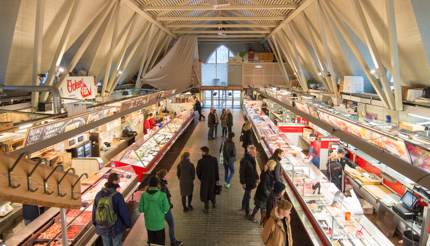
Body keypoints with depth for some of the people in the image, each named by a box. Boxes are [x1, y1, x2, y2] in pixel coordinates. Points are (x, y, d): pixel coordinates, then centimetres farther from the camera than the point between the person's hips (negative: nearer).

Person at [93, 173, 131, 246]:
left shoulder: (99, 194, -13)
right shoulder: (118, 196, -27)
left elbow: (95, 210, -1)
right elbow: (124, 212, -19)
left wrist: (96, 224, 17)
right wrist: (128, 224, -1)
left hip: (103, 227, 4)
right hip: (116, 227, -4)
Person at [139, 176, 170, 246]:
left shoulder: (144, 195, -12)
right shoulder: (162, 195, -19)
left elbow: (141, 209, -5)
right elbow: (166, 209, -13)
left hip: (149, 223, 3)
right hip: (159, 223, -3)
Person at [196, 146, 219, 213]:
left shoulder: (201, 161, -22)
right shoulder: (214, 159, -12)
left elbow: (198, 171, -11)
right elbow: (216, 170, -5)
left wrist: (200, 178, 9)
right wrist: (217, 179, 6)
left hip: (204, 180, -3)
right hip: (213, 179, 3)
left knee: (205, 193, 13)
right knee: (212, 191, 25)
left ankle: (206, 208, 23)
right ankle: (213, 203, 44)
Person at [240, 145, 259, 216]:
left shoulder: (252, 159, 0)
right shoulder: (244, 160, -26)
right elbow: (242, 172, -22)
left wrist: (256, 178, 12)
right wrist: (243, 182, -20)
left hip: (252, 180, 9)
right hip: (247, 181, -9)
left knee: (247, 194, 24)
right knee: (248, 195, 1)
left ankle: (243, 207, 44)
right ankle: (247, 212, 14)